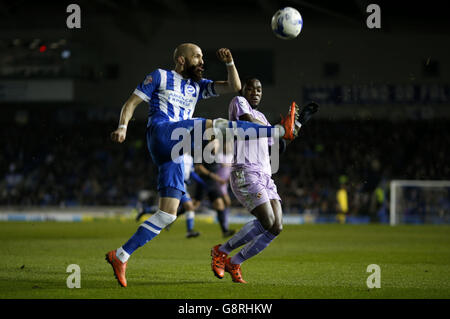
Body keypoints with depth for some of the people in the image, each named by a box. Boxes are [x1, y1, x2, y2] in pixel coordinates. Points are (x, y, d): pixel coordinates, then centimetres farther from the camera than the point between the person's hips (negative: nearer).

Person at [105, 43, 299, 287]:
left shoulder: (198, 86, 28)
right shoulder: (160, 77, 12)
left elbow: (234, 87, 22)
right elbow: (131, 103, 8)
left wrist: (229, 63, 7)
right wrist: (122, 127, -9)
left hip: (173, 154, 8)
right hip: (162, 132, -8)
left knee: (167, 215, 0)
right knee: (218, 125, -19)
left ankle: (120, 256, 0)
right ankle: (281, 130, -20)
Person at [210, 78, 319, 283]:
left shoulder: (262, 117, 29)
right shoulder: (238, 102, 8)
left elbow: (276, 148, 34)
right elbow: (248, 121, -11)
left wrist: (300, 122, 34)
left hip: (265, 176, 8)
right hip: (245, 172, -8)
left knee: (276, 227, -7)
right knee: (267, 222, -23)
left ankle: (234, 262, 4)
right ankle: (221, 251, -7)